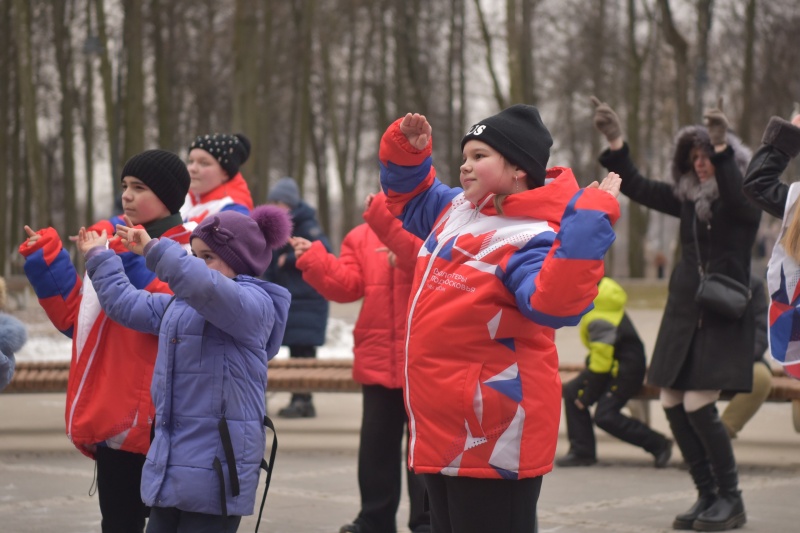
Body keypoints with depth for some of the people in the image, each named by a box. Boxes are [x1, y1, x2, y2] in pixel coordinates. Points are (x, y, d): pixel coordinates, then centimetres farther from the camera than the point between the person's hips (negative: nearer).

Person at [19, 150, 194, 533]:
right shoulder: (115, 241, 15)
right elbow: (75, 318, 18)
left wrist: (130, 261, -25)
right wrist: (47, 264, 9)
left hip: (159, 421, -7)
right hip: (111, 418, 7)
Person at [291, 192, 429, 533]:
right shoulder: (362, 236, 9)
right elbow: (347, 285, 0)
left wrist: (387, 218, -31)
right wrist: (312, 259, -12)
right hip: (378, 361, 4)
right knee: (376, 444, 13)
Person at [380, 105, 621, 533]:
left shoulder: (531, 238, -18)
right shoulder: (457, 210, 9)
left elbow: (557, 303, -37)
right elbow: (409, 194, 30)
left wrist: (591, 222, -41)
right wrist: (406, 150, 11)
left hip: (492, 434, -9)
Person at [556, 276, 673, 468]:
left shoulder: (599, 320, -27)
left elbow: (601, 360, -23)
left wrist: (587, 395, -16)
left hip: (626, 370, -10)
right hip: (612, 364, 10)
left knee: (605, 416, -17)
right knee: (572, 393, 3)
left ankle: (658, 445, -3)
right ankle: (582, 452, 6)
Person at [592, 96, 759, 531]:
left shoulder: (744, 198, -4)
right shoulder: (688, 198, 12)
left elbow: (735, 199, -28)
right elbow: (636, 188, 18)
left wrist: (722, 147, -37)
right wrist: (615, 143, 10)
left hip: (723, 316, -7)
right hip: (683, 315, 7)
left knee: (699, 405, -14)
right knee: (673, 404, 2)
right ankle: (708, 495, 12)